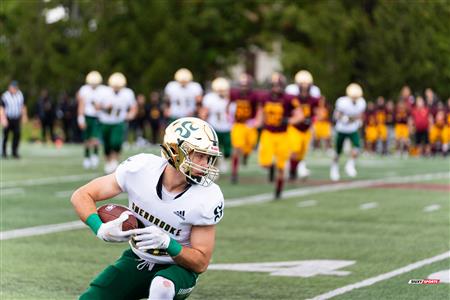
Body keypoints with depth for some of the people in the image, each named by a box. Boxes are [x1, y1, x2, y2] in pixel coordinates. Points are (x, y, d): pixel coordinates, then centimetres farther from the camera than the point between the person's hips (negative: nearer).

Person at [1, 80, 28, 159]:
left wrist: (24, 115, 19)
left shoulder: (20, 95, 3)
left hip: (17, 119, 4)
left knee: (17, 135, -5)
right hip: (7, 119, -4)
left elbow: (22, 106, 16)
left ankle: (15, 152, 5)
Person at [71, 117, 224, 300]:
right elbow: (81, 196, -12)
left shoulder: (207, 198, -23)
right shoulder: (140, 168, -20)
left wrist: (167, 243, -35)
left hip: (178, 266, -3)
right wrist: (101, 229, -31)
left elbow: (200, 263, -16)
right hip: (137, 259, 3)